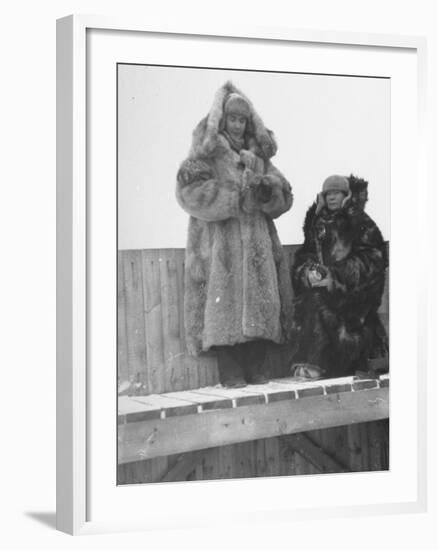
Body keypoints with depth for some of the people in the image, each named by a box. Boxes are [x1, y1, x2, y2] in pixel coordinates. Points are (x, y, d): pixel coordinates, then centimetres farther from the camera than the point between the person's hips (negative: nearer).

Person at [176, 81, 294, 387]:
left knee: (260, 299, -2)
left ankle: (256, 369, 4)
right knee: (225, 300, -10)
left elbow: (284, 197, 13)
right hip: (220, 242, -4)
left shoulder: (258, 155, 17)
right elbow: (190, 190, -13)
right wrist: (238, 196, -15)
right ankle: (230, 372, -6)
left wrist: (266, 189, -11)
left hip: (257, 243, 5)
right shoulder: (206, 154, 4)